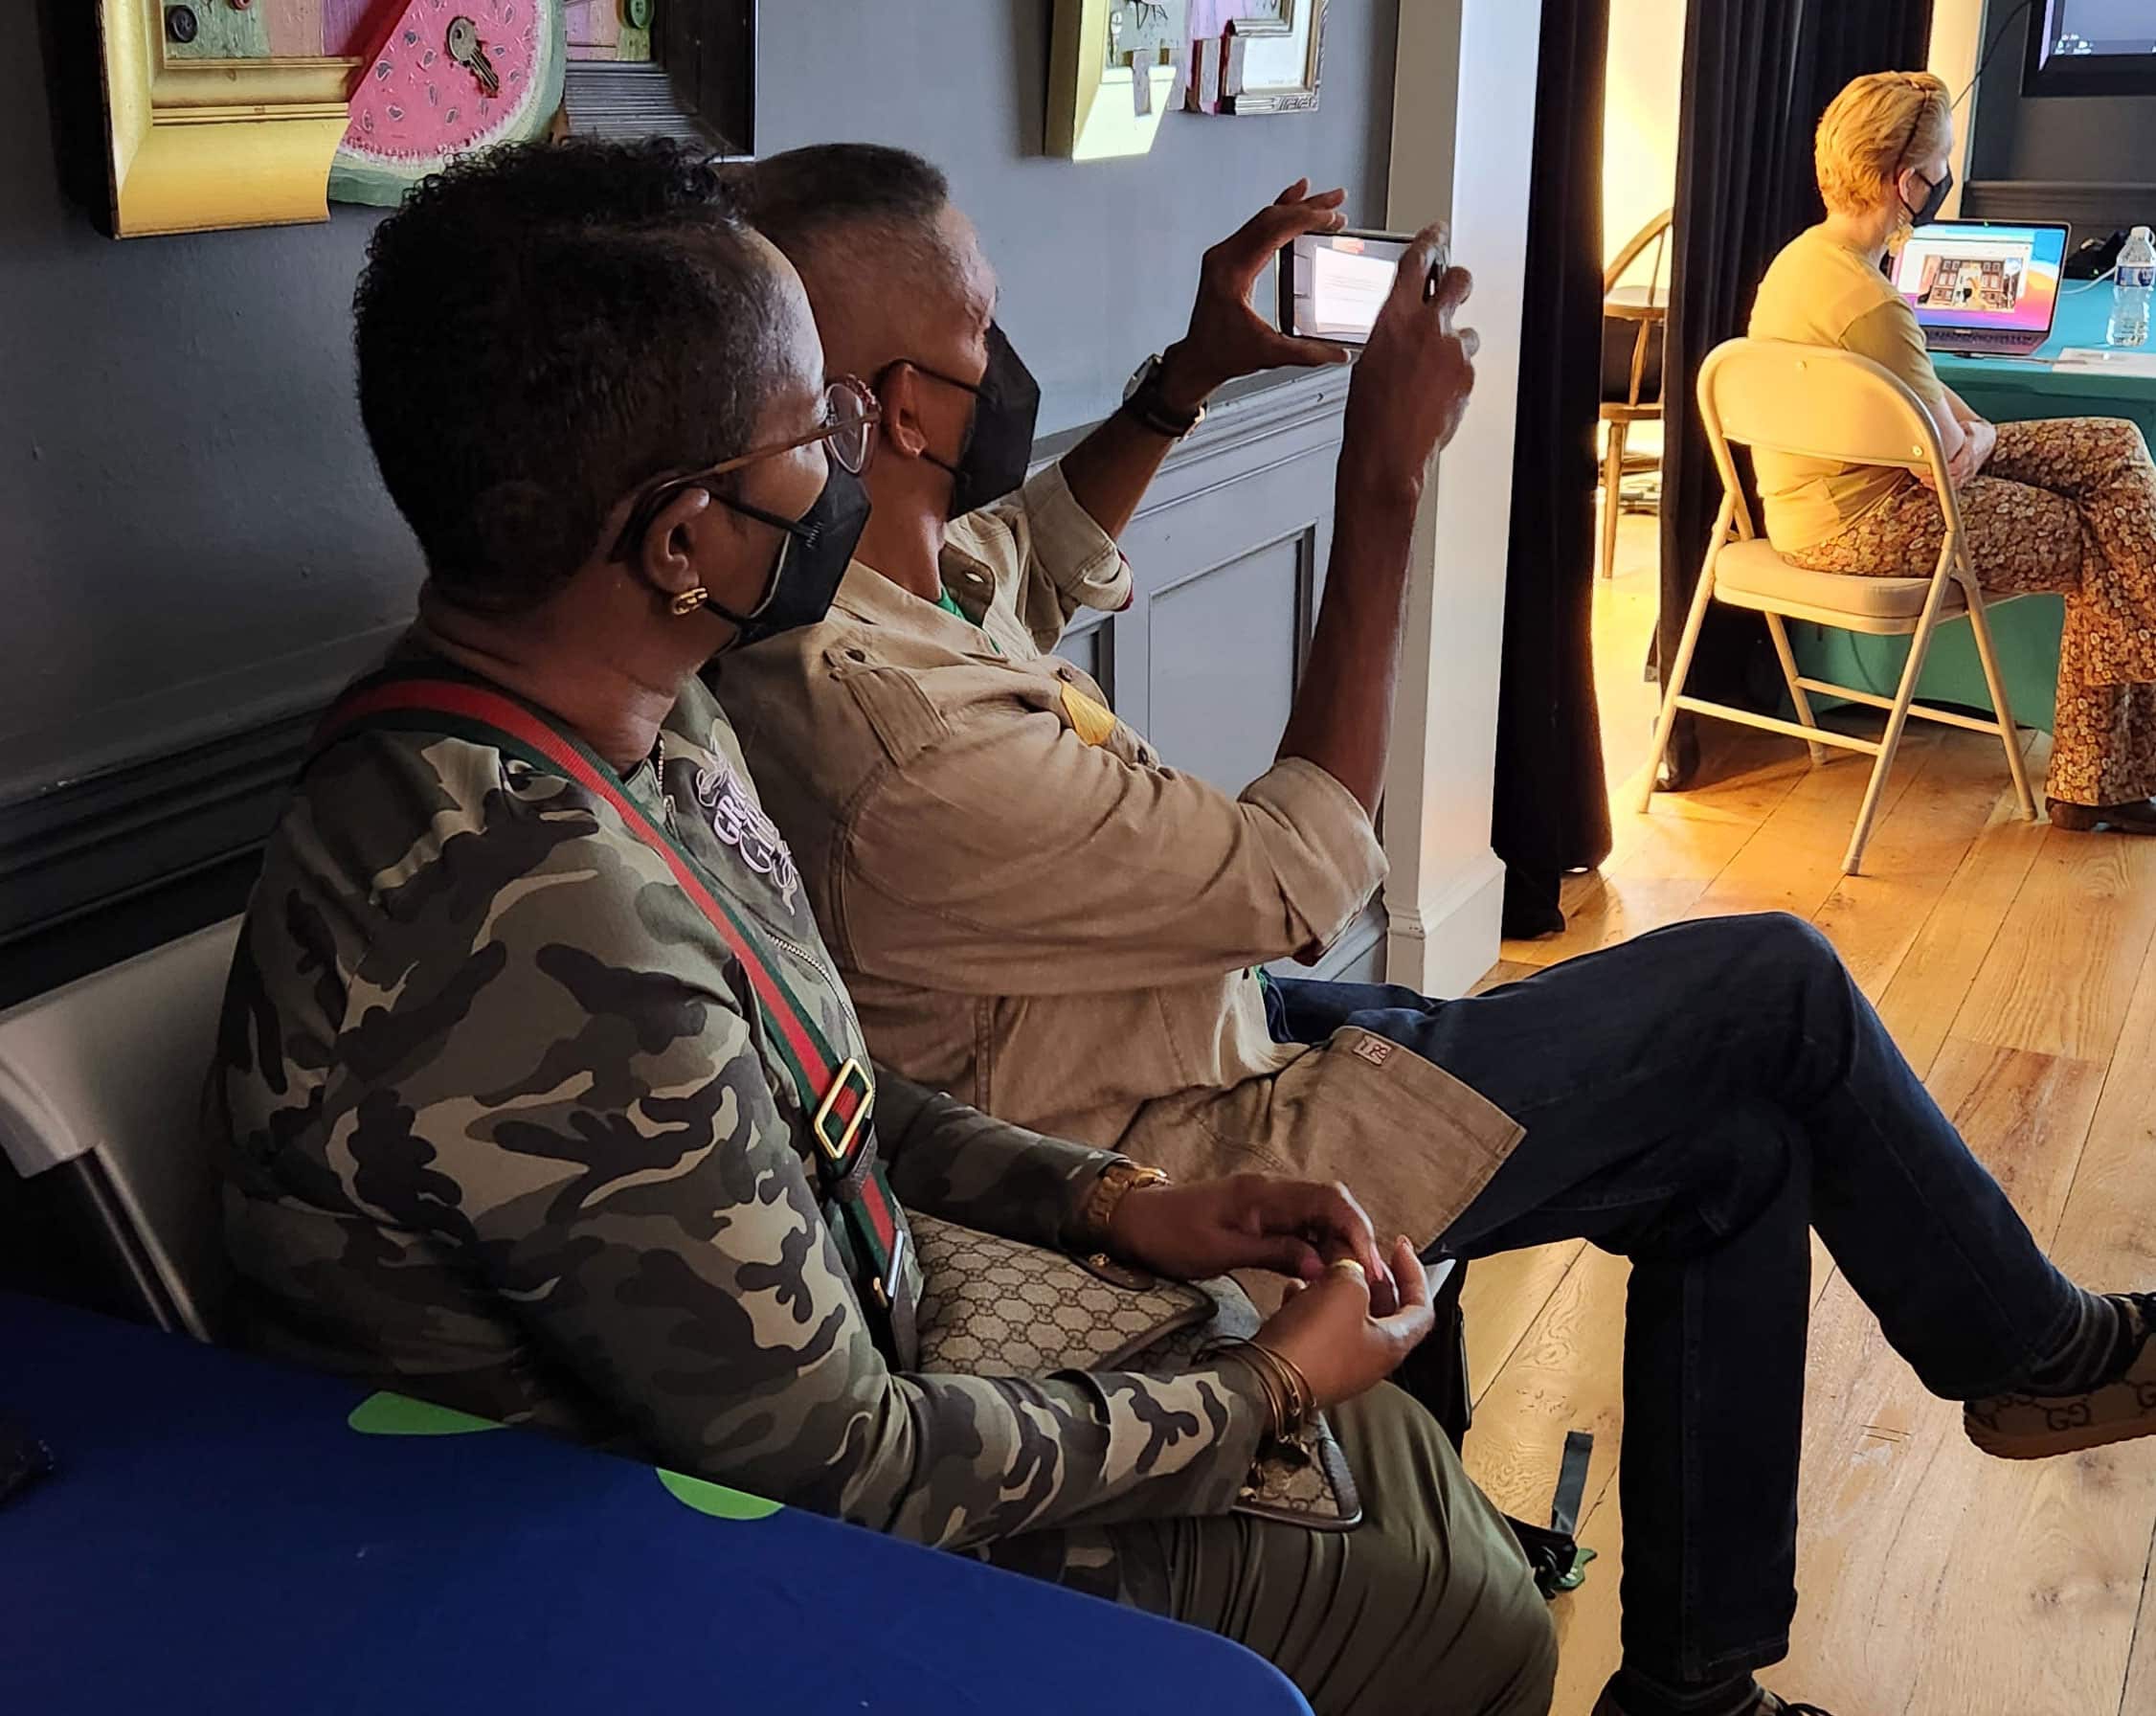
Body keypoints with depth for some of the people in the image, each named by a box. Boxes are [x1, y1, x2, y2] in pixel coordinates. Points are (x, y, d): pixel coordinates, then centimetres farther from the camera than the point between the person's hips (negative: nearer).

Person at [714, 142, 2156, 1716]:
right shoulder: (905, 743, -34)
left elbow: (1036, 559, 21)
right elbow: (1304, 870, -22)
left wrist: (1189, 376, 7)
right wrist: (1384, 479, -18)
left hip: (1224, 1022, 9)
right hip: (1201, 1165, -9)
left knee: (1744, 1141, 10)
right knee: (1779, 987, -3)